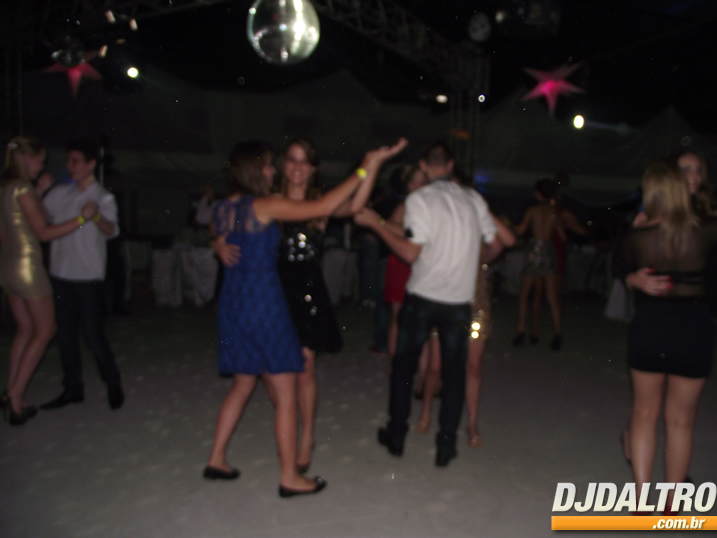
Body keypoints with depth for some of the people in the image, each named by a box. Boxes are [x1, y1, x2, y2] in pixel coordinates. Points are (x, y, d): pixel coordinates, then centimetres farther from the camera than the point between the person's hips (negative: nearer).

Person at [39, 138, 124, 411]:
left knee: (93, 334, -3)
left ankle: (113, 384, 16)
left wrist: (97, 217, -47)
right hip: (60, 273, 5)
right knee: (65, 334, 11)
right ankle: (72, 388, 25)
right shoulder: (59, 194, 10)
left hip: (88, 276, -5)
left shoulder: (103, 198, -7)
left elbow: (111, 230, -26)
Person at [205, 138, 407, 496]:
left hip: (232, 301, 8)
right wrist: (365, 169, -13)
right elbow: (325, 207, -19)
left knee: (243, 384, 22)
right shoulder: (266, 206, -15)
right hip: (264, 302, -8)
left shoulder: (224, 208, 7)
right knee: (285, 396, 3)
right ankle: (289, 477, 13)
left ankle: (216, 459, 30)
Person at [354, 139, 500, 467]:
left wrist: (376, 224, -8)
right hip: (459, 300, 3)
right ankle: (446, 447, 17)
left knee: (404, 366, 14)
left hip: (422, 297, -2)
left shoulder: (419, 199, -9)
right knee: (454, 372, 12)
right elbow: (496, 244, 10)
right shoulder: (474, 199, 4)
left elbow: (411, 253, -15)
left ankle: (396, 436, 24)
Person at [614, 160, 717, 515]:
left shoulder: (637, 236, -9)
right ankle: (671, 505, 27)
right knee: (680, 419, 14)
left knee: (645, 413, 16)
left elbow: (620, 269, 9)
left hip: (648, 329, 0)